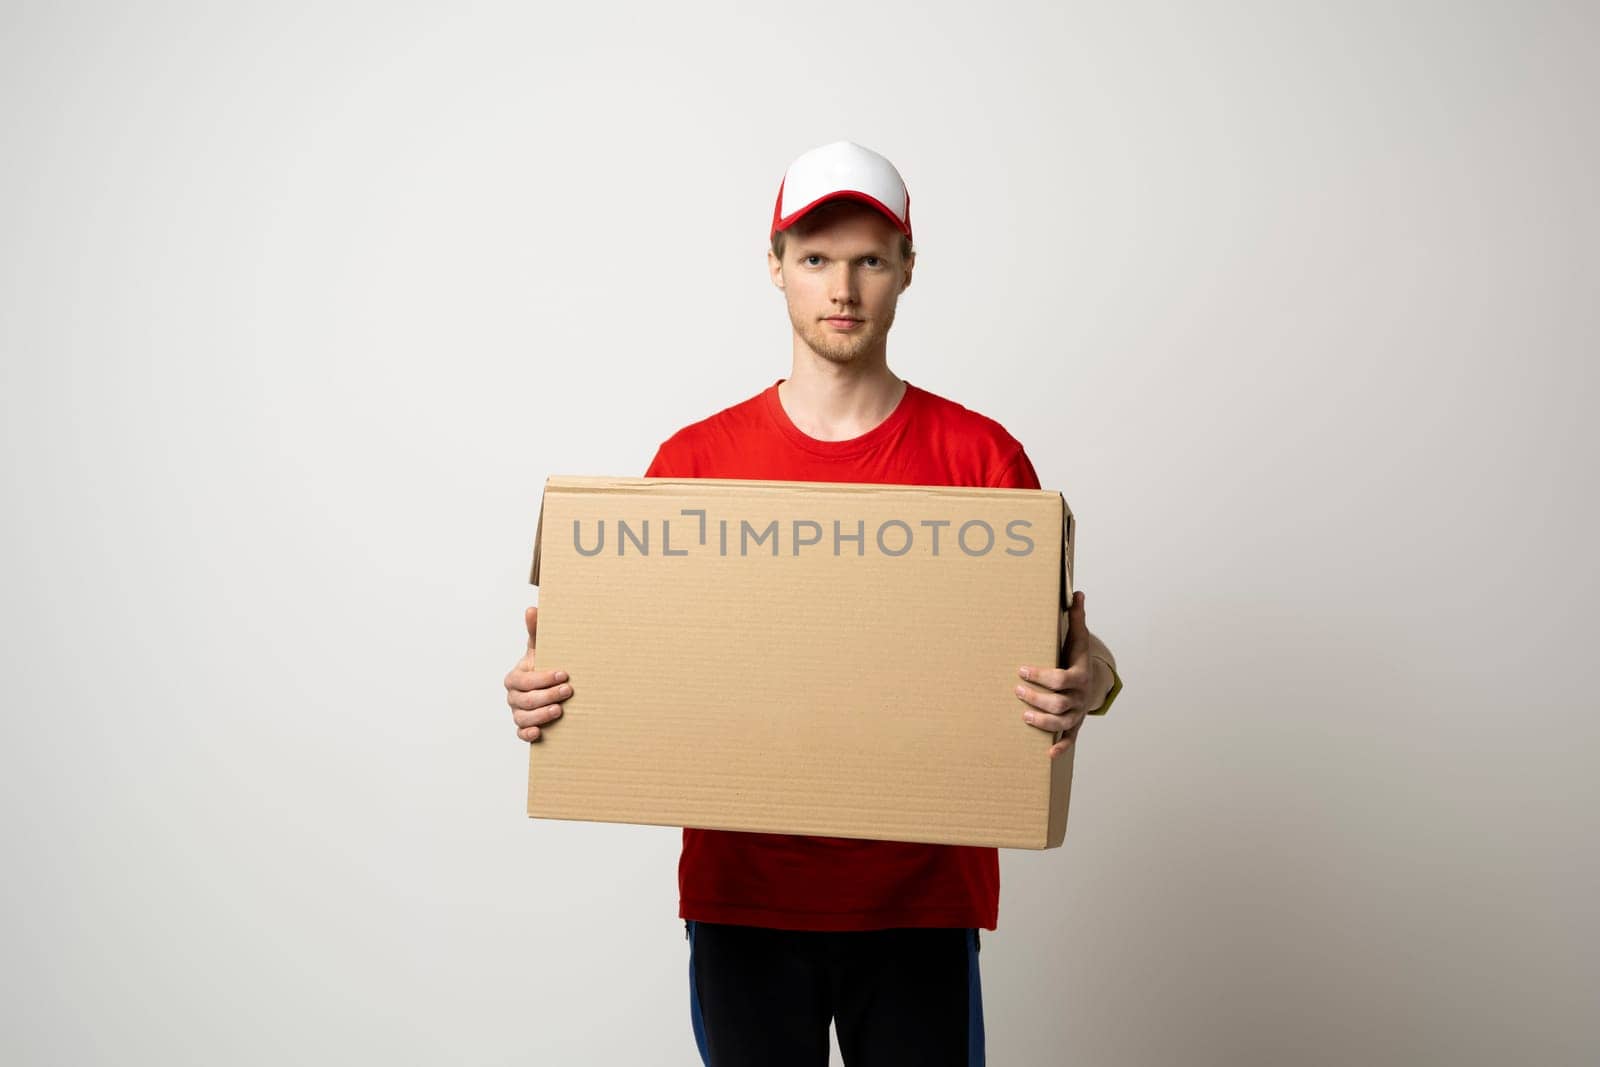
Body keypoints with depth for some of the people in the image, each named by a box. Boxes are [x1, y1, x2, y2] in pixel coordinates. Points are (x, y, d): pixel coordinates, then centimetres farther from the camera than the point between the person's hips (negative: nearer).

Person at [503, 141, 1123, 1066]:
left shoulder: (981, 457, -1)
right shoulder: (694, 460, 1)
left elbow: (1057, 644, 0)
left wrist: (1090, 681, -22)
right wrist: (547, 685, -15)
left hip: (921, 897, 0)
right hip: (743, 894, 1)